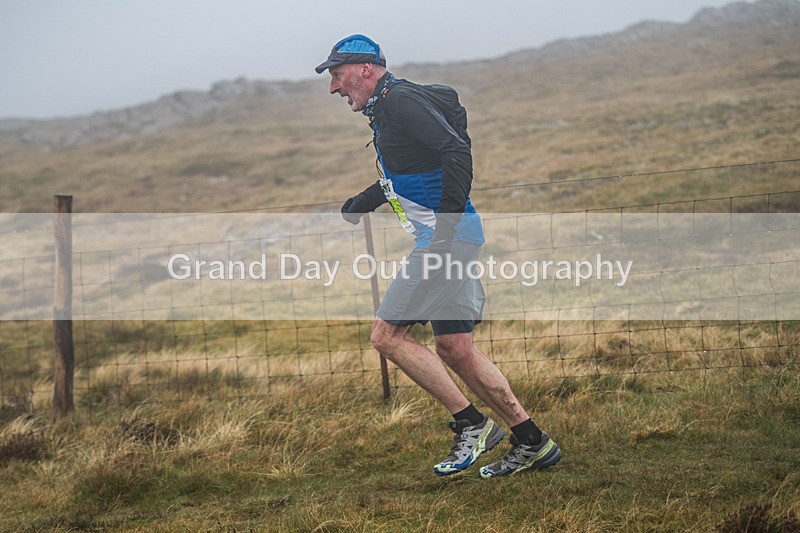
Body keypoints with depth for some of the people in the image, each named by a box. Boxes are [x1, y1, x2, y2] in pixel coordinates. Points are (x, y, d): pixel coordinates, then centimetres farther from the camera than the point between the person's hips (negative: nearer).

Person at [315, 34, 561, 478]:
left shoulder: (402, 100, -12)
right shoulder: (386, 109, 19)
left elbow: (457, 152, -23)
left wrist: (446, 226, -26)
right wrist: (363, 202, 26)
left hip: (449, 237, -10)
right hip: (443, 241, 10)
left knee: (387, 335, -8)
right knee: (453, 348, 10)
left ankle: (472, 424, -4)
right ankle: (533, 443, 14)